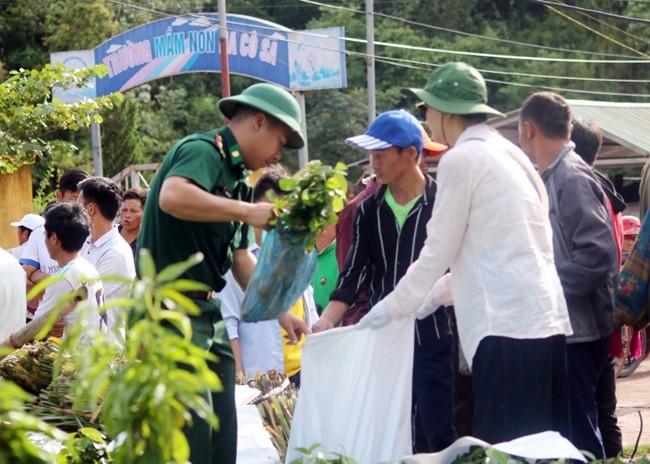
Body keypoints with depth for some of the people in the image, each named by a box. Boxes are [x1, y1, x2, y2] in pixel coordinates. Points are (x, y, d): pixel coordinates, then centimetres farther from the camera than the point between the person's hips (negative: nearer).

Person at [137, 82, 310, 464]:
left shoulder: (237, 179, 18)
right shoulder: (202, 151, -11)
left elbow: (240, 259, 24)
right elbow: (172, 197, -33)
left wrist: (281, 313, 19)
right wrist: (247, 211, -25)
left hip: (209, 315, 10)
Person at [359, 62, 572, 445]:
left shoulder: (461, 158, -5)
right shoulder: (507, 153, 20)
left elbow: (439, 250, -2)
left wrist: (394, 308, 10)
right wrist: (439, 292, 31)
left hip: (507, 323, -8)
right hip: (545, 318, 9)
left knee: (503, 448, -8)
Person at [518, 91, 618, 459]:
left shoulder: (572, 177, -15)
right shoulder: (552, 176, 12)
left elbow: (598, 253, -22)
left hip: (577, 329, -9)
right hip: (562, 325, 9)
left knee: (578, 430, -5)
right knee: (569, 426, 14)